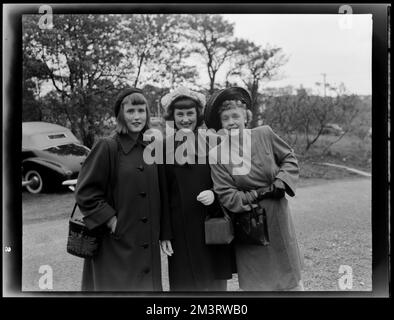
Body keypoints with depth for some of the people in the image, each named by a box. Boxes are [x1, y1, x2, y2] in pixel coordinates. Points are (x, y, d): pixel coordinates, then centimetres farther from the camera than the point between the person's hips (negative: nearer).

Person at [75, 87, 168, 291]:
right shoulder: (106, 147, -9)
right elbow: (85, 192, -11)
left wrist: (161, 233, 9)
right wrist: (111, 221, -15)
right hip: (116, 244, -5)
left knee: (147, 285, 10)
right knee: (118, 286, 1)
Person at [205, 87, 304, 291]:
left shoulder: (265, 134, -6)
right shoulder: (217, 155, -11)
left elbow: (289, 159, 6)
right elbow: (227, 196, -12)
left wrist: (280, 182, -10)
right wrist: (258, 195, -19)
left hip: (277, 218, 2)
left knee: (292, 280, 16)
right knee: (254, 284, 8)